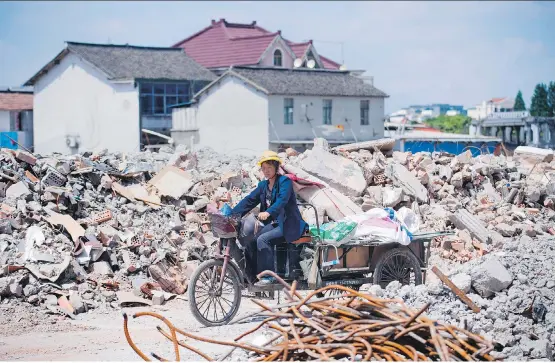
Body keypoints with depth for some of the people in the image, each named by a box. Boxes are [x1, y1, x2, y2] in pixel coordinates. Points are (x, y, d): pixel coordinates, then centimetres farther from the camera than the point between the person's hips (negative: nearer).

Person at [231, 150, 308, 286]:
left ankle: (268, 276, -20)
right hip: (274, 223, 7)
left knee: (262, 239, -26)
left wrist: (268, 212, -44)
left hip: (288, 225, -7)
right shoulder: (263, 185, 13)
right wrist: (232, 214, -4)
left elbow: (282, 200, -27)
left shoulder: (284, 181, -9)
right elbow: (249, 200, 9)